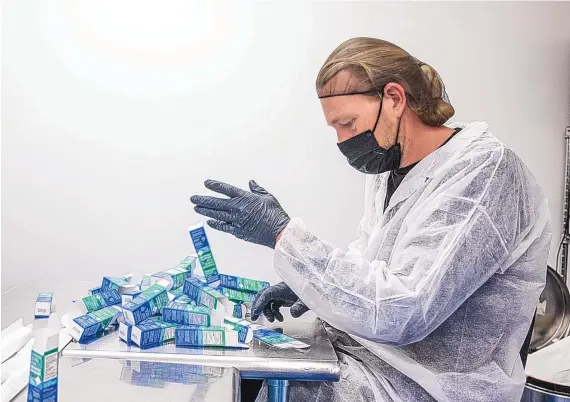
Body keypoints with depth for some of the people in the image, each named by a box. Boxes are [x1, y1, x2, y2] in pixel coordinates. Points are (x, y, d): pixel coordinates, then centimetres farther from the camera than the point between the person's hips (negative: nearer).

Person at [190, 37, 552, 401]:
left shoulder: (482, 173, -21)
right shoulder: (390, 165, 6)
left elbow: (400, 311, -28)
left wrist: (284, 233, -26)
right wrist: (308, 287, -4)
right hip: (360, 351, 7)